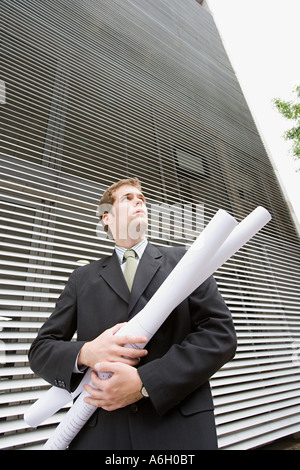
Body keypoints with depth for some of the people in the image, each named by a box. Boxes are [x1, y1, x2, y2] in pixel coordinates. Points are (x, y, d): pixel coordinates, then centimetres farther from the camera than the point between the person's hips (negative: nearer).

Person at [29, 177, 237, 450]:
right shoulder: (82, 278, 6)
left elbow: (221, 333, -7)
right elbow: (41, 349, 6)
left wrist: (144, 382, -17)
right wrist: (85, 354, -17)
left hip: (179, 427, 0)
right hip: (100, 431, 2)